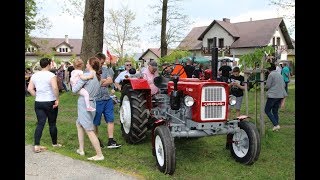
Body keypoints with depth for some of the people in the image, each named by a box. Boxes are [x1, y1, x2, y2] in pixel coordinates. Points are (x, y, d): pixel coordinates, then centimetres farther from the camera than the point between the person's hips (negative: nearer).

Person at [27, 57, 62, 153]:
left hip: (38, 102, 5)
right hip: (50, 102, -5)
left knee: (40, 123, 6)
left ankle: (36, 145, -1)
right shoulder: (51, 75, -12)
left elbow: (30, 89, 3)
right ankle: (54, 143, 22)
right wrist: (57, 99, -17)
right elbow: (55, 87, -26)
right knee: (52, 123, 9)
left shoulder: (34, 75, 6)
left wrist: (37, 96, 9)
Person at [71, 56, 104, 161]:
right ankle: (81, 149, 29)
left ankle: (99, 155, -4)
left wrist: (74, 82, 3)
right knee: (79, 124, 26)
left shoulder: (86, 75, -16)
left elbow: (74, 90, -15)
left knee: (89, 131, -5)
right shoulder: (98, 77, 7)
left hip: (84, 104, -9)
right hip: (92, 104, 9)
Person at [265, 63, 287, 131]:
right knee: (275, 111, 15)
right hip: (280, 95, 8)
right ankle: (276, 126, 14)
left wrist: (266, 86, 11)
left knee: (267, 110, 2)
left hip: (273, 95, -8)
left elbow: (267, 86, -10)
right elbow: (283, 85, 17)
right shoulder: (280, 75, 14)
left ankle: (276, 125, -9)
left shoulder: (271, 74, -10)